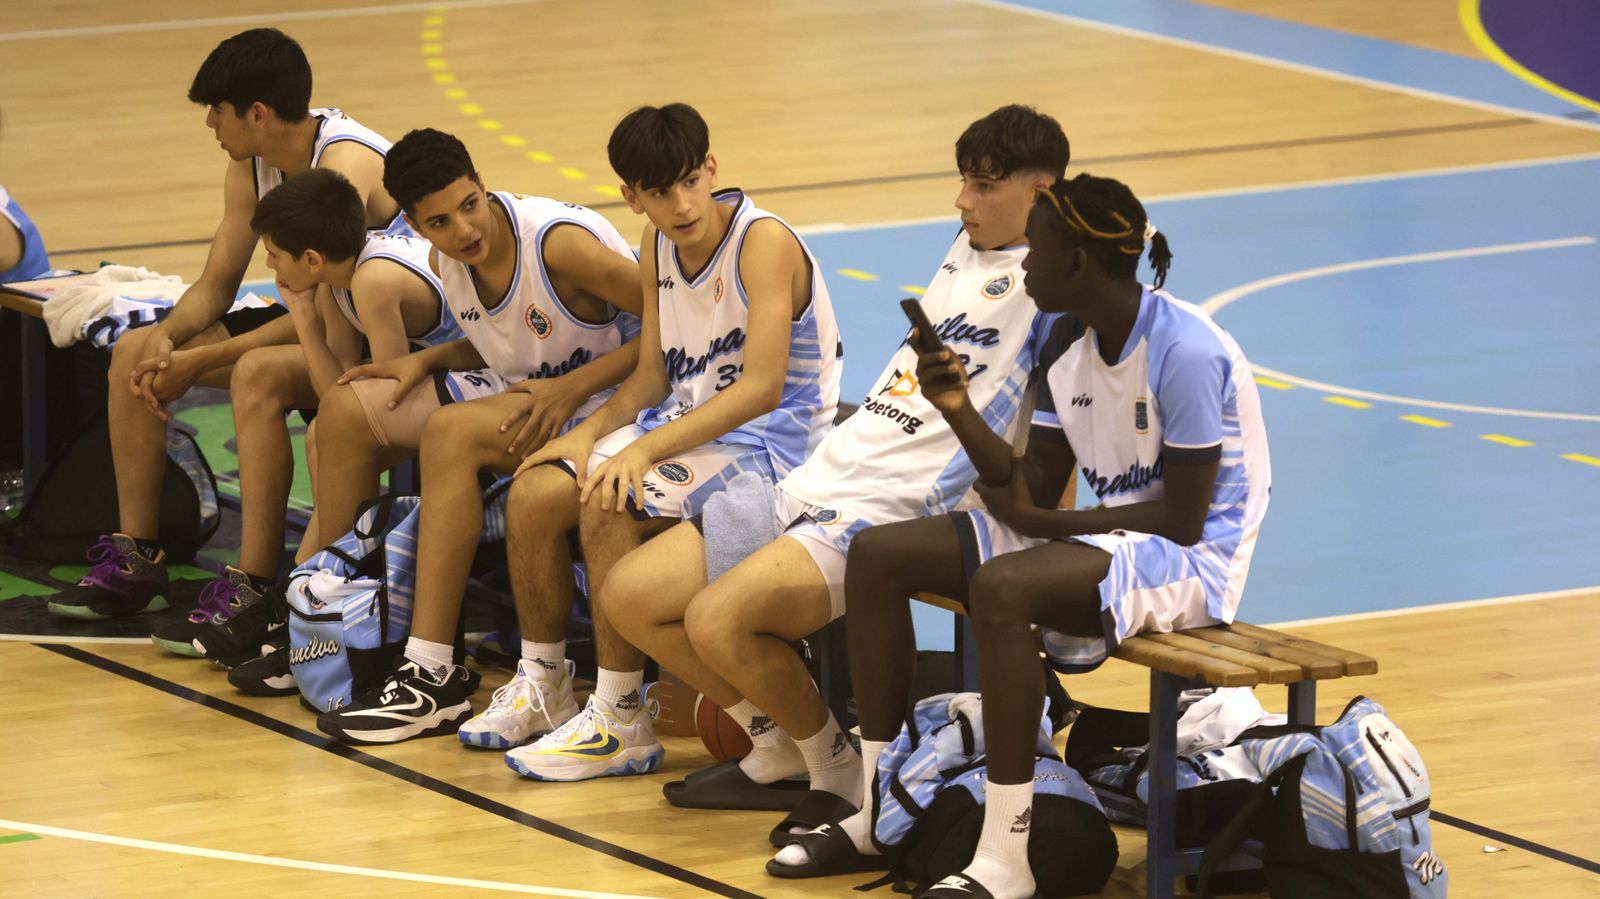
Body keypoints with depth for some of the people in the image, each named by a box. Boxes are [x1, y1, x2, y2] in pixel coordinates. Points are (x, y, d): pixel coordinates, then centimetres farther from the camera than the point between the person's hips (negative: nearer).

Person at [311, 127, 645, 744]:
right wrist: (427, 361, 0)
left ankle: (433, 676, -32)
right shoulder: (447, 260, -2)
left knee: (452, 430, -32)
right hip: (520, 389, 9)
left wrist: (574, 386, -27)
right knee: (347, 410, 1)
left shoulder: (558, 243, -25)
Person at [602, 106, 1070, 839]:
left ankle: (841, 771, -4)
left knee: (718, 620, -29)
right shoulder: (967, 249, 19)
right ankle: (777, 750, 16)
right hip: (819, 478, 9)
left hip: (893, 511, -9)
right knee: (632, 595, 2)